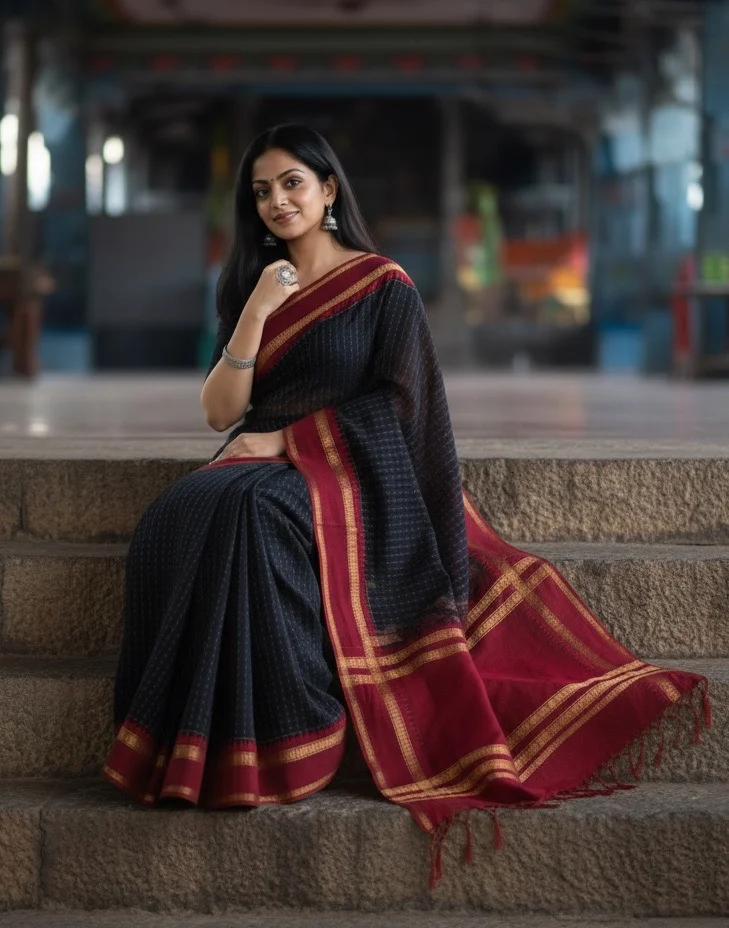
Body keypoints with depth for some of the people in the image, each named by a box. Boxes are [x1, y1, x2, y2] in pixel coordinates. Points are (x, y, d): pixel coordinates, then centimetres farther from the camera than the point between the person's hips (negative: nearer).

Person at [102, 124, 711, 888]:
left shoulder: (383, 286, 5)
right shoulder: (251, 287, 18)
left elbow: (395, 404, -2)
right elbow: (220, 411, 7)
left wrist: (290, 437, -8)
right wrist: (256, 315, -4)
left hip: (351, 473, -4)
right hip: (263, 464, 4)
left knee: (252, 512, -37)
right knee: (179, 520, -30)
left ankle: (277, 748, -31)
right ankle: (193, 744, -26)